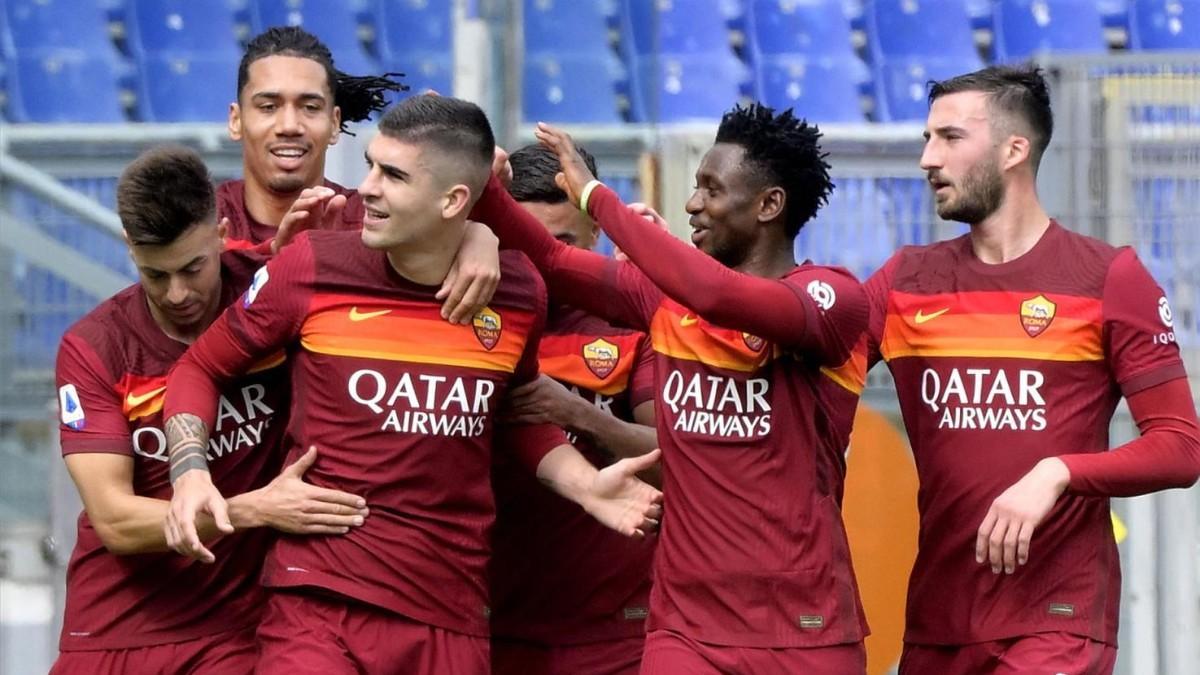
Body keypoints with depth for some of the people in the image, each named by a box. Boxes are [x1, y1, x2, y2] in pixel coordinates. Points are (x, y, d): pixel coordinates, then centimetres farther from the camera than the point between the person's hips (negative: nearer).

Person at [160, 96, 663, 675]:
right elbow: (199, 368, 8)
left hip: (452, 617, 3)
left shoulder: (517, 293, 3)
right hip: (321, 603, -3)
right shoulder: (315, 268, -5)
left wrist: (586, 486, 8)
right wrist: (191, 472, -9)